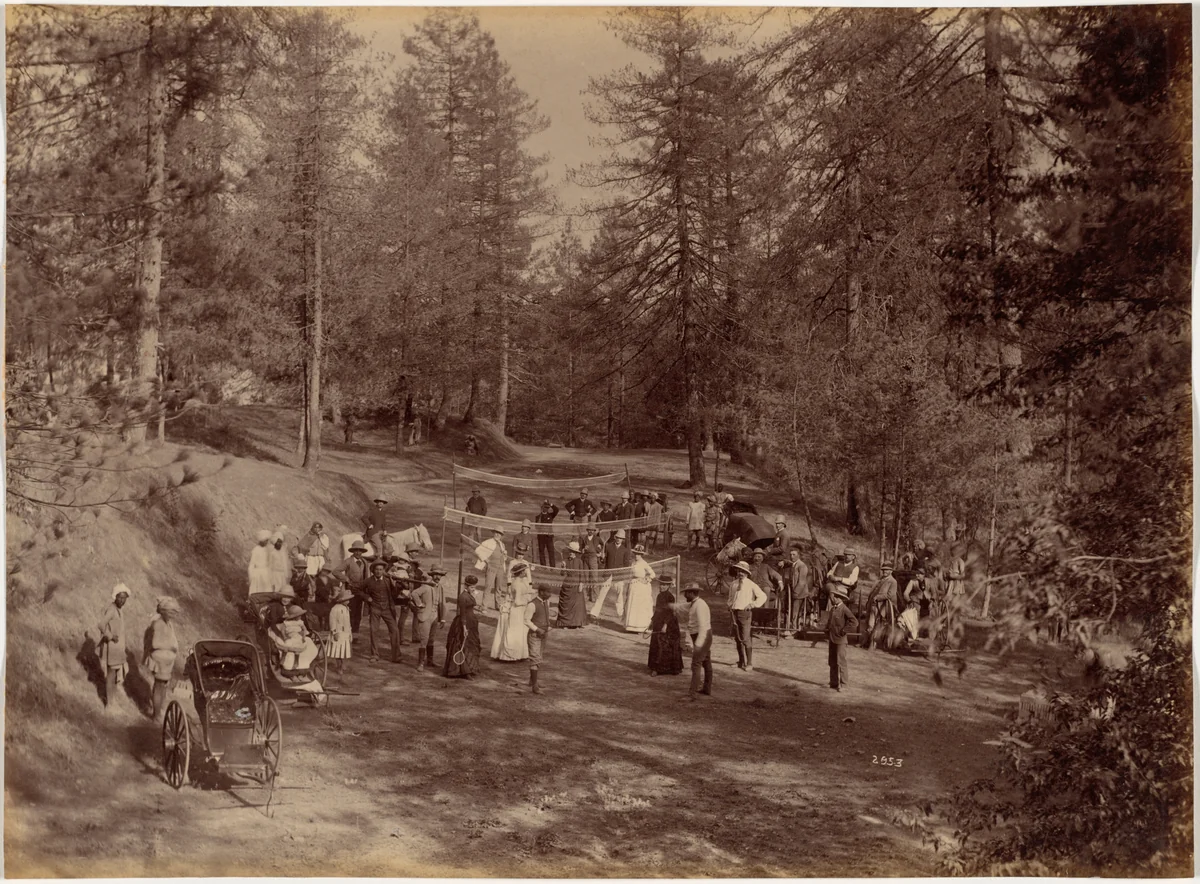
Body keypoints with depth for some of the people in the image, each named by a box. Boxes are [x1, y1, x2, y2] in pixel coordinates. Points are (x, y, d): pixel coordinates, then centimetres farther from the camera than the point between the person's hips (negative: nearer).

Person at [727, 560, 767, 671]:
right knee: (737, 638, 10)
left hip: (744, 612, -5)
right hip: (734, 612, 5)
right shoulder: (733, 584, 12)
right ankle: (741, 662, 20)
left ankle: (749, 664, -4)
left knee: (746, 639, -9)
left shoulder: (750, 584, -3)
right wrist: (729, 603, 10)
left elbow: (762, 596, -3)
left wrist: (753, 604, -7)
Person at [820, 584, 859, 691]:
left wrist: (843, 631, -19)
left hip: (840, 640, -8)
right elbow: (826, 619, 27)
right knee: (832, 662, 11)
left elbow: (854, 622, -23)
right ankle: (834, 682, 18)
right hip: (832, 639, 8)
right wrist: (825, 628, 10)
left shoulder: (844, 610, -15)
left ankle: (841, 682, 4)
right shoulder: (832, 609, 9)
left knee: (840, 661, -4)